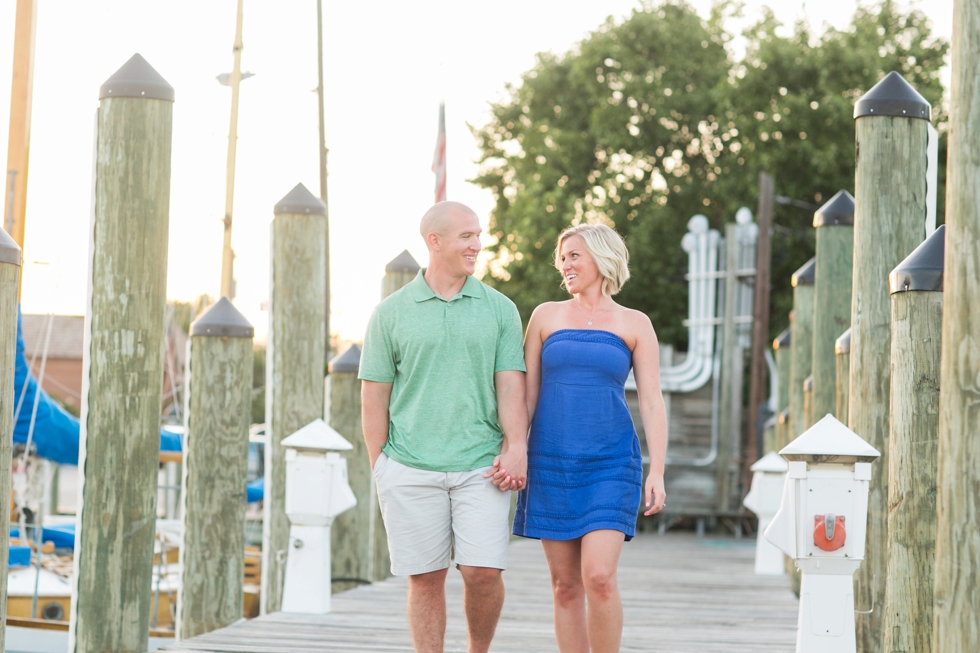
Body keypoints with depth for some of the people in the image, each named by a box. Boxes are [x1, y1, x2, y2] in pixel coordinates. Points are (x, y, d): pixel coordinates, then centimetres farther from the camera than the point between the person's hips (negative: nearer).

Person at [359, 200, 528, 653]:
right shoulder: (391, 313, 5)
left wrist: (516, 447, -13)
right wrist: (378, 470, 1)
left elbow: (510, 384, 2)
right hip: (411, 470, 0)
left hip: (480, 467, 0)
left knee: (483, 571, -8)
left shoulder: (499, 309, 8)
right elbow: (374, 396, 6)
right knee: (425, 578, 3)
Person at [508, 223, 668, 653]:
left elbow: (652, 402, 1)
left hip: (610, 464, -2)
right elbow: (526, 393, 8)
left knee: (599, 577, -16)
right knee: (565, 586, 2)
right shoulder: (546, 316, 9)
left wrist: (657, 473, -8)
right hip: (551, 464, 2)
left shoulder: (634, 325, 5)